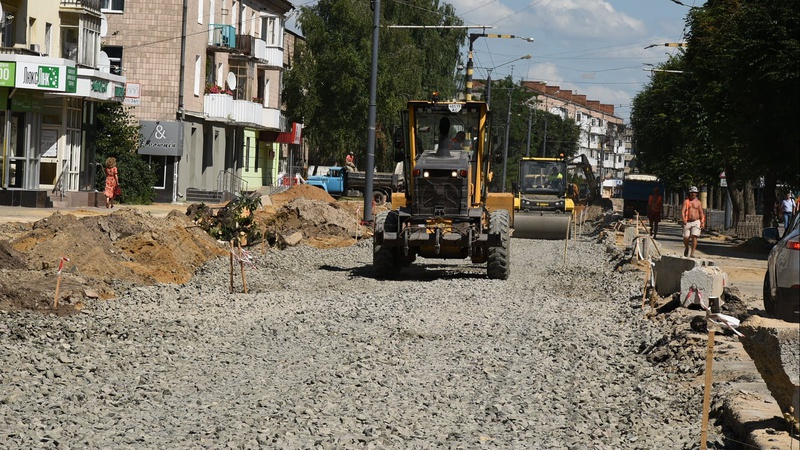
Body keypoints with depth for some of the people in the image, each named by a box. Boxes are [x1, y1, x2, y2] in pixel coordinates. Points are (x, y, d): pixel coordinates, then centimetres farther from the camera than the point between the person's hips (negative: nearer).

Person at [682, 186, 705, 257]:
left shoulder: (698, 202, 10)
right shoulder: (686, 201, 6)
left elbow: (701, 213, 8)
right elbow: (683, 211, -5)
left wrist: (702, 222, -6)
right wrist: (684, 219, -22)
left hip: (696, 222, 0)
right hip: (687, 222, 0)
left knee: (694, 236, -16)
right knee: (686, 238, -2)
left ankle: (692, 253, -14)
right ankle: (686, 248, 31)